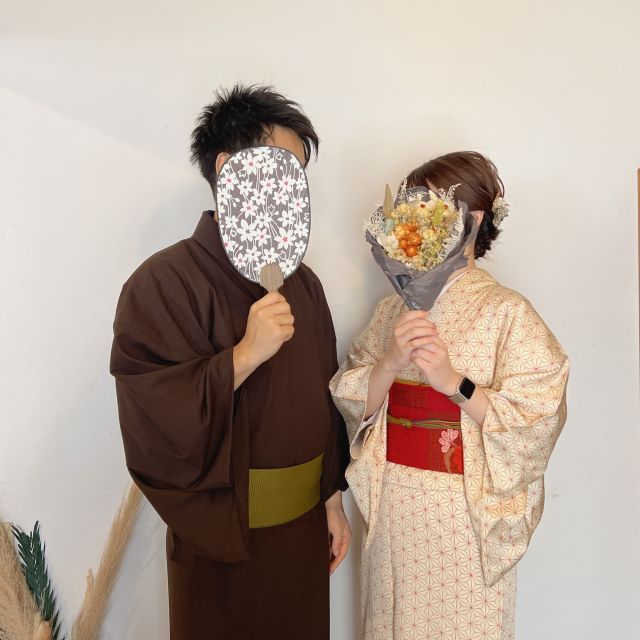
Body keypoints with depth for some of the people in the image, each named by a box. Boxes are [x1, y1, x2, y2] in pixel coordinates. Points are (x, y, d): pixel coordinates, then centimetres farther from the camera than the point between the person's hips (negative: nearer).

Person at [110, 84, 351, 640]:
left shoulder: (302, 283, 3)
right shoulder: (164, 282, -16)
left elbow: (324, 400, 8)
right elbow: (150, 418, -23)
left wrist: (332, 500, 11)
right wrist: (245, 355, -30)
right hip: (224, 538, -5)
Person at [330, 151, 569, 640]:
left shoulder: (507, 312, -12)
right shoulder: (394, 308, 4)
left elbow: (536, 422, -16)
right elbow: (352, 401, 0)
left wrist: (453, 380, -24)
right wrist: (391, 363, -17)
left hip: (465, 513, -4)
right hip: (392, 508, 5)